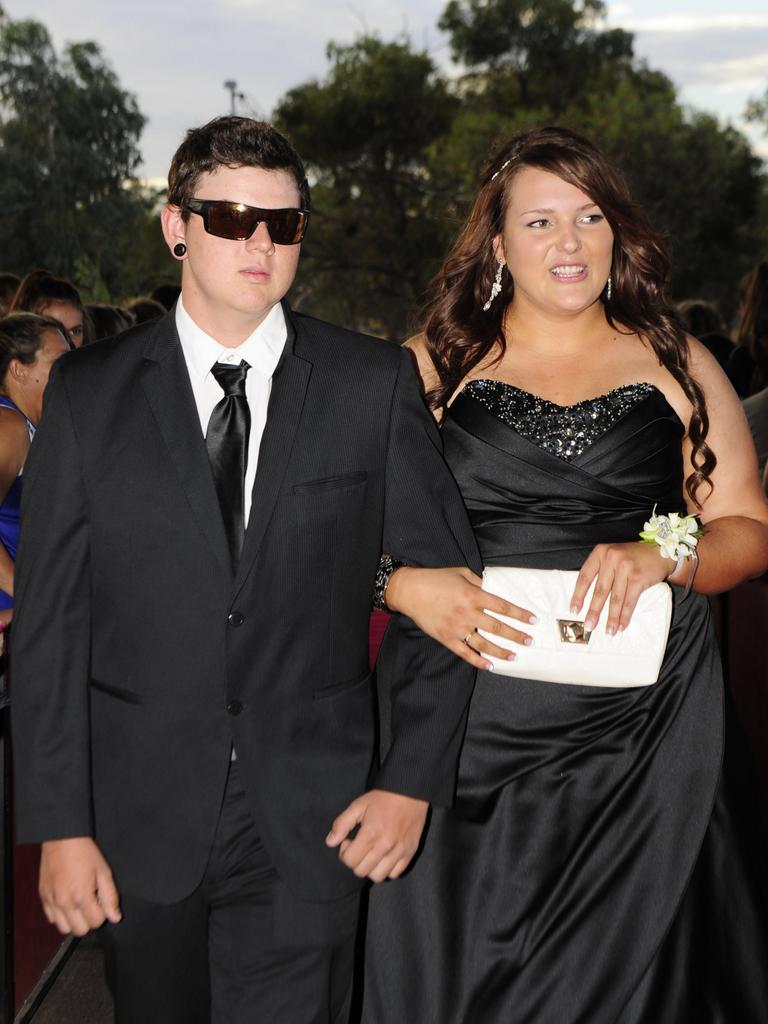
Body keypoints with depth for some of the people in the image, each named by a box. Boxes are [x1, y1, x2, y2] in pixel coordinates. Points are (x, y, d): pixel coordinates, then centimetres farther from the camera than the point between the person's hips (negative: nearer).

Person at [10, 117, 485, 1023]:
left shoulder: (375, 385, -1)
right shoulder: (88, 393, 1)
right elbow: (48, 620, 0)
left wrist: (414, 779, -2)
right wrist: (58, 824, -4)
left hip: (310, 829, -1)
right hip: (140, 825, 1)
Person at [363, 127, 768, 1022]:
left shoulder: (676, 367, 10)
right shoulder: (432, 367, 9)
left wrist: (667, 557, -10)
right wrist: (405, 585, -13)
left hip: (638, 732, 1)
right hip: (469, 722, 0)